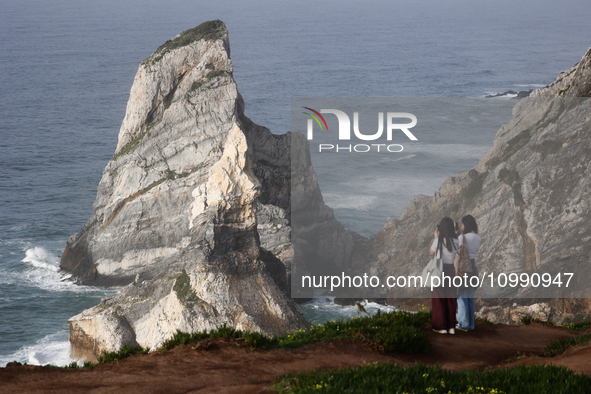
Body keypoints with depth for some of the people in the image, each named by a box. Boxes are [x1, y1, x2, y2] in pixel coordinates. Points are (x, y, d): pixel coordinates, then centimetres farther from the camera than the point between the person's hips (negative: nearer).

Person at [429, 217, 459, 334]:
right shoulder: (456, 241, -3)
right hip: (451, 269, 4)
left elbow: (431, 252, 1)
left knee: (439, 299, 6)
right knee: (450, 299, 12)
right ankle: (451, 326, 13)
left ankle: (441, 326, 6)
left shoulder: (438, 240, -14)